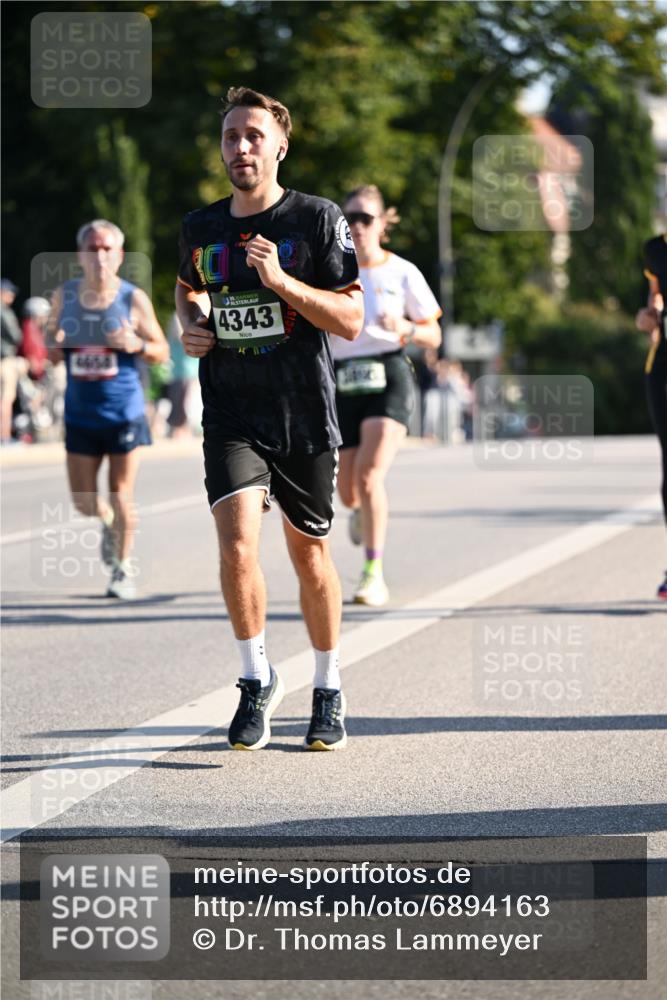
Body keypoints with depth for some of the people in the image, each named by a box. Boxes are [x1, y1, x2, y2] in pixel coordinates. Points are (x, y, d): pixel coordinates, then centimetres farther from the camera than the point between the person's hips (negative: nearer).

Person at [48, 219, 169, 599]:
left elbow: (162, 352, 1)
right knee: (84, 500, 5)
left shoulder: (134, 299, -6)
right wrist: (54, 348, -10)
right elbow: (51, 336, 15)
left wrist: (137, 344, -21)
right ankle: (109, 524, 40)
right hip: (80, 413, 3)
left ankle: (124, 569, 17)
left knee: (121, 494, -1)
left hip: (124, 411, -3)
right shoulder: (65, 296, 1)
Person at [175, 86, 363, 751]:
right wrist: (191, 323, 4)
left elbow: (351, 321, -8)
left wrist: (282, 281, -21)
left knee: (309, 553, 10)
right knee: (237, 546, -18)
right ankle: (257, 680, 2)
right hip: (230, 417, 2)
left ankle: (328, 693, 28)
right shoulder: (199, 228, 6)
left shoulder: (318, 219, -5)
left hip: (305, 419, -1)